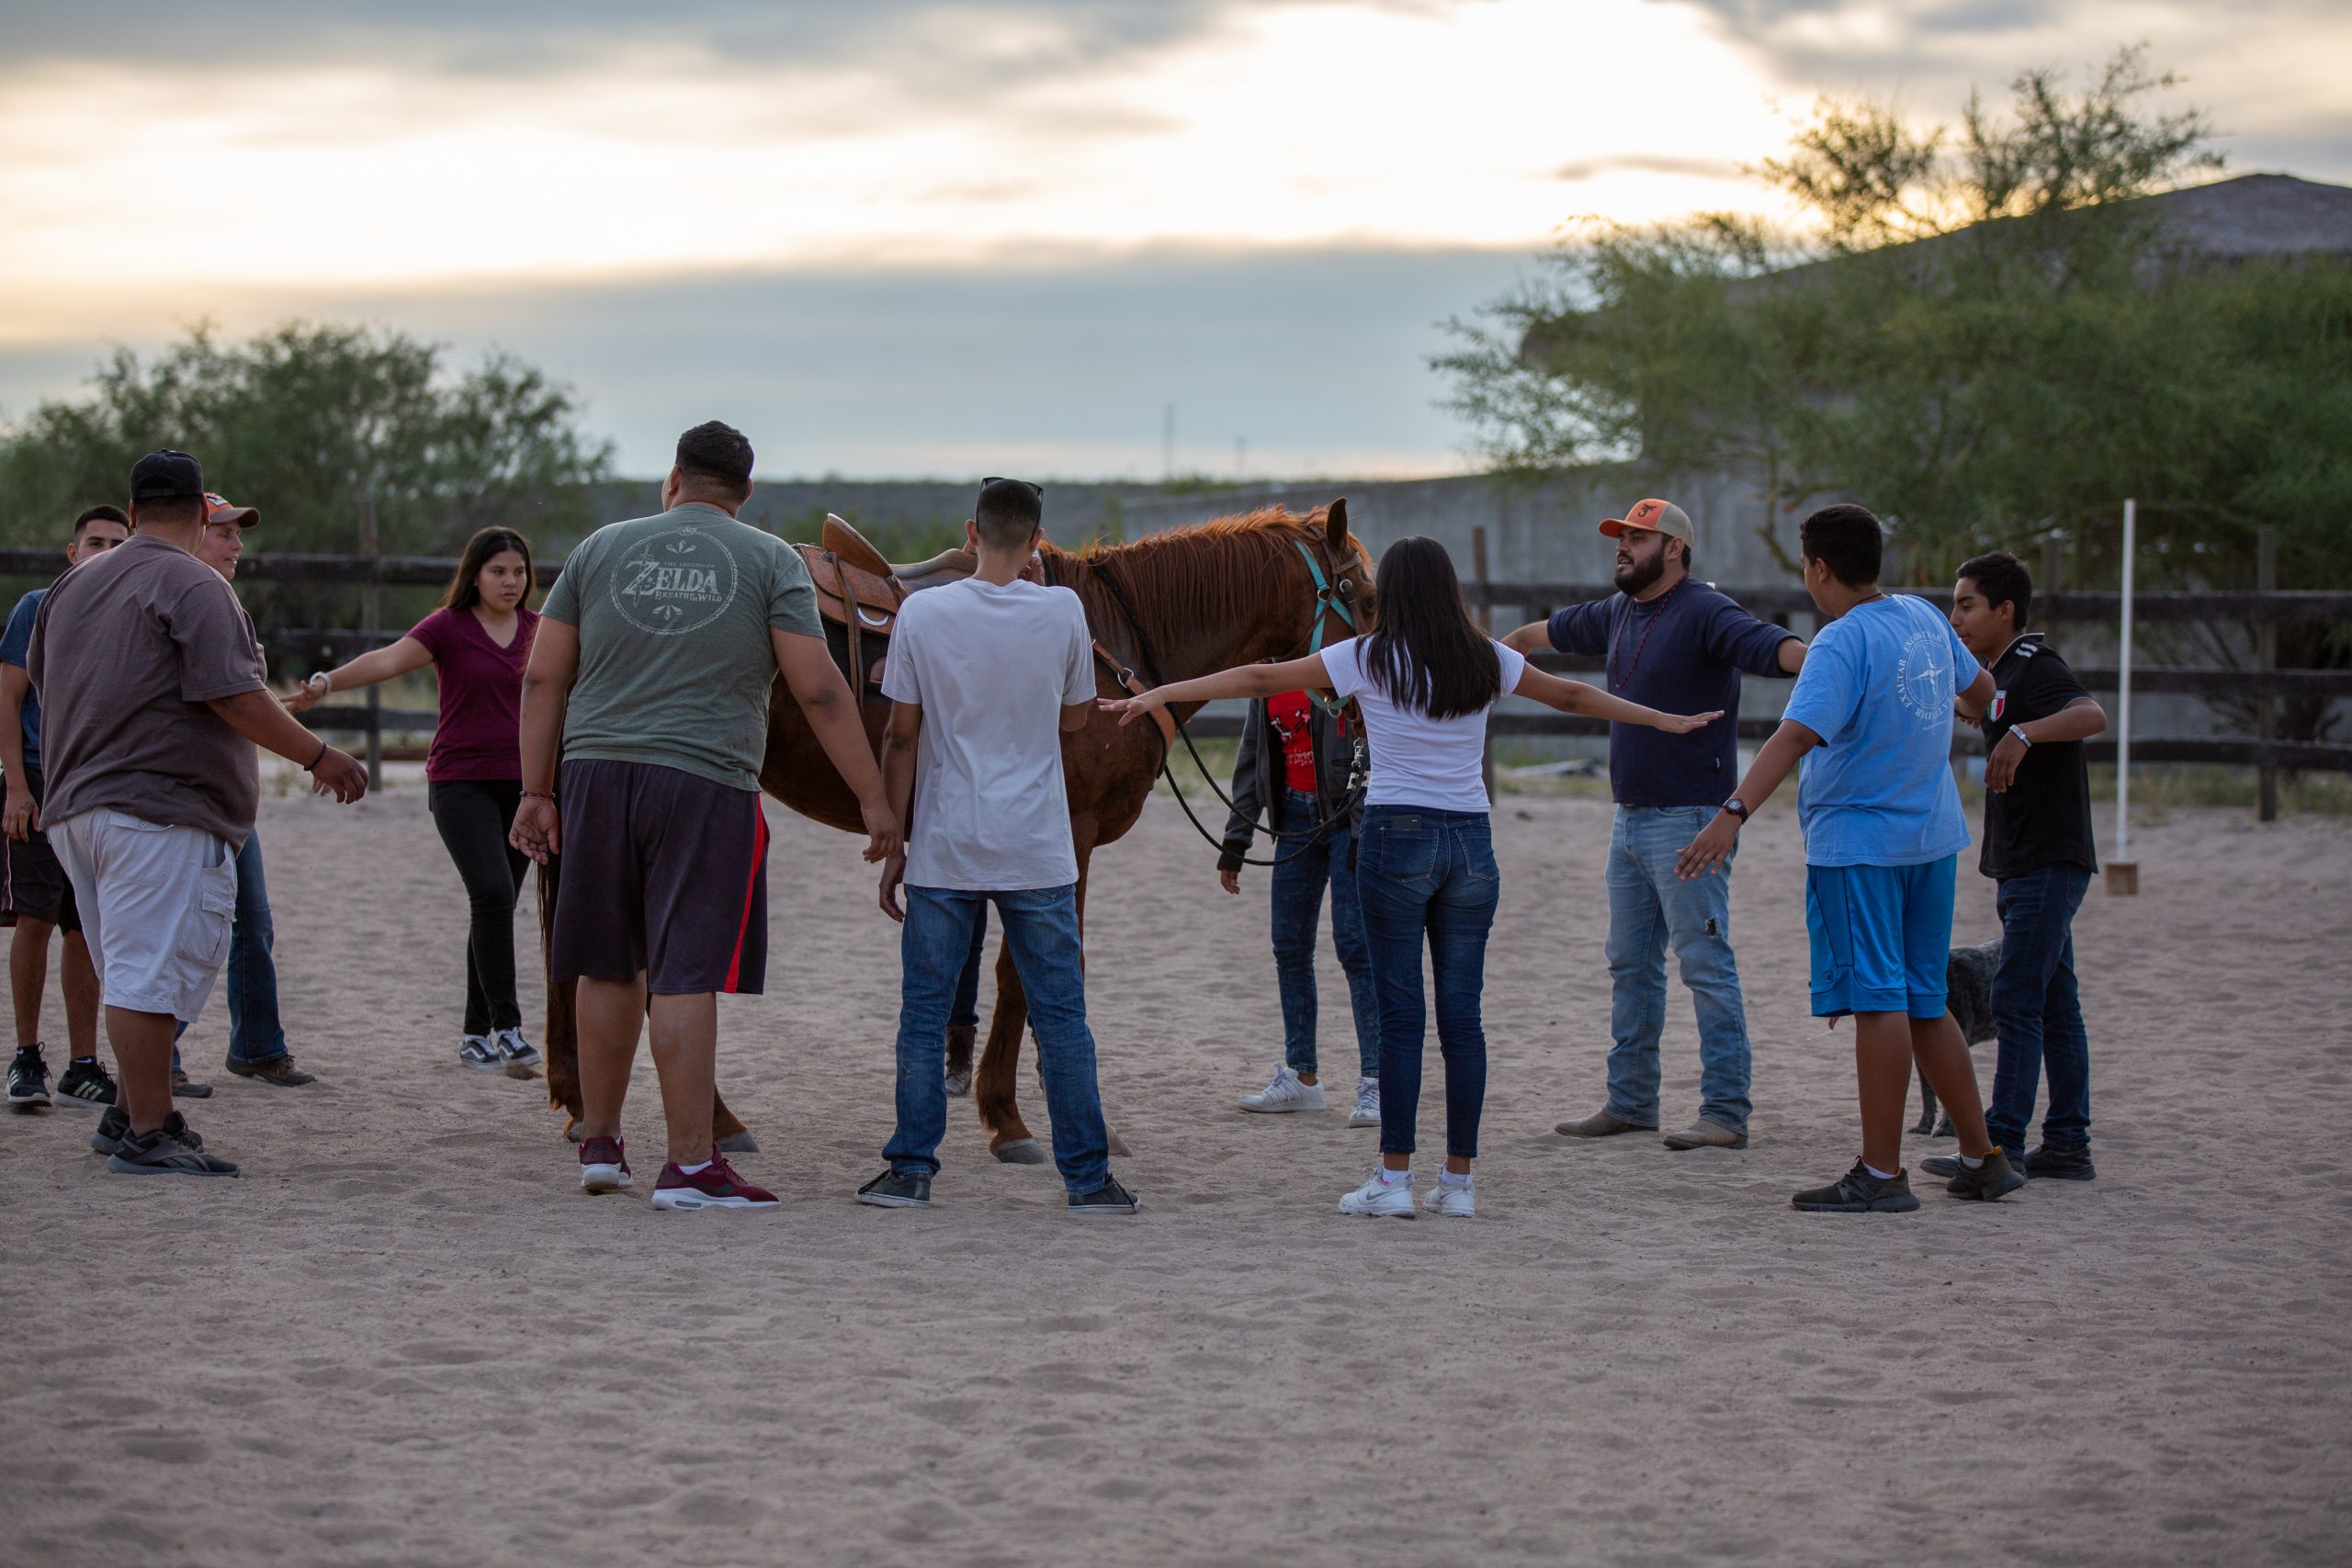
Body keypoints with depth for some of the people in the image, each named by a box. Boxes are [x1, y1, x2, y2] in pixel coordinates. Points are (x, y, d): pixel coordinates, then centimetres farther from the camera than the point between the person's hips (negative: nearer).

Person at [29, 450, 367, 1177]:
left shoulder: (73, 585, 17)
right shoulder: (194, 586, -8)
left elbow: (42, 682, 26)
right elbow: (233, 696, -16)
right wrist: (317, 755, -8)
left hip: (75, 806, 9)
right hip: (160, 810, -8)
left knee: (134, 973, 17)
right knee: (152, 972, -9)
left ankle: (131, 1115, 20)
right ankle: (148, 1135, -10)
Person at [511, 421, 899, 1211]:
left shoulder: (602, 548, 11)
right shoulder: (769, 561, 2)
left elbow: (544, 678, 9)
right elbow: (819, 691, -4)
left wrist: (536, 791, 14)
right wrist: (874, 799, -1)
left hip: (597, 775, 3)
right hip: (705, 787, -3)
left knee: (609, 969, 16)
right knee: (686, 977, -5)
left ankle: (600, 1144, 26)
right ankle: (690, 1167, -6)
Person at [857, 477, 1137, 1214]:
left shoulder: (922, 613, -6)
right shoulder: (1063, 612, -4)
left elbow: (901, 736, -3)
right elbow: (1076, 717, 9)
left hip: (944, 849, 0)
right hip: (1037, 850, 0)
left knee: (923, 1013, 7)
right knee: (1060, 1015, 7)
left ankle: (910, 1169, 6)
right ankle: (1087, 1176, 9)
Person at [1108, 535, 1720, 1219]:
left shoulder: (1369, 659, -3)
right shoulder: (1487, 662, 7)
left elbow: (1259, 679, -1)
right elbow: (1573, 695, 21)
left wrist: (1160, 695, 5)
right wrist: (1668, 721, 35)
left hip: (1396, 836, -3)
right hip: (1471, 842, 3)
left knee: (1400, 1014, -1)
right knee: (1462, 1014, 6)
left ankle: (1394, 1178, -1)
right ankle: (1458, 1180, 8)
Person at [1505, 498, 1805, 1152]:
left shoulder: (1704, 612, -13)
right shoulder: (1619, 613, 14)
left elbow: (1764, 643, -31)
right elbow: (1557, 630, 34)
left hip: (1689, 820, -9)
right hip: (1630, 820, 9)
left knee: (1706, 964, -9)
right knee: (1631, 965, 15)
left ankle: (1726, 1114, -9)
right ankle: (1630, 1102, 24)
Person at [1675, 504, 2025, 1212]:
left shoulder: (1842, 643, -16)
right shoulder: (1924, 617, 7)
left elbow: (1798, 733, -30)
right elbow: (1979, 690, 24)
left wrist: (1734, 813, -40)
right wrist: (1950, 705, 49)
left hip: (1858, 842, -8)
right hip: (1932, 836, 8)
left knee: (1877, 1000, -7)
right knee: (1925, 1004, 15)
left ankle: (1881, 1174, -6)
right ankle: (1982, 1159, 19)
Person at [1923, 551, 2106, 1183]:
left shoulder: (2035, 667, -14)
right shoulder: (2000, 674, 16)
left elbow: (2092, 714, -33)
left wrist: (2023, 733, -45)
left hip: (2049, 863, -10)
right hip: (2026, 864, 10)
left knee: (2016, 1000, -11)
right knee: (2054, 1005, 11)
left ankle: (2002, 1145, -13)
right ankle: (2067, 1146, 14)